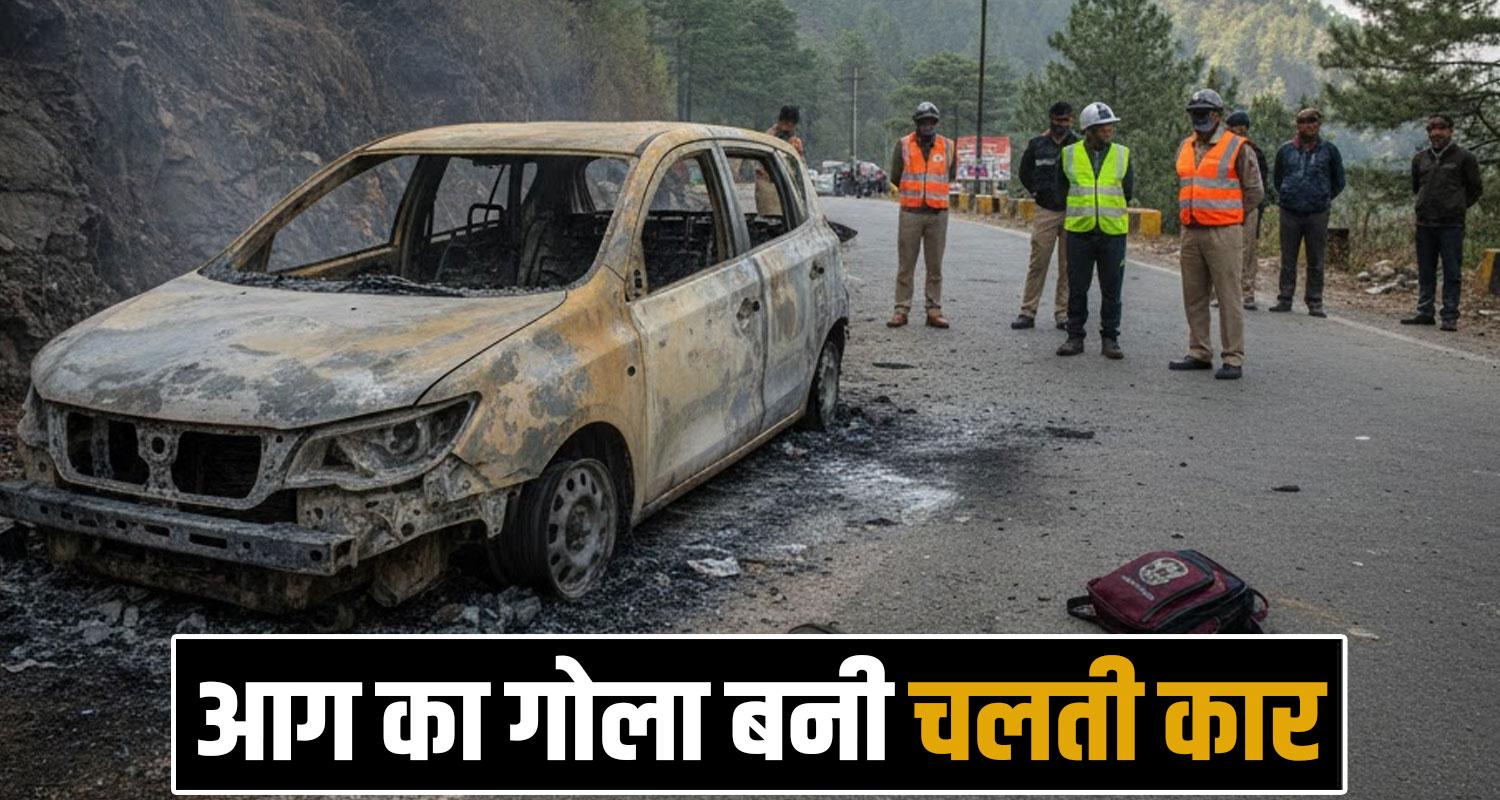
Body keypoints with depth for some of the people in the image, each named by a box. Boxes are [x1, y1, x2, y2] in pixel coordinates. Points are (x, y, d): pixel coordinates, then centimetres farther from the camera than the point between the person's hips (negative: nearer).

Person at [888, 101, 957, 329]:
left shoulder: (948, 146, 7)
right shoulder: (904, 145, 2)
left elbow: (951, 175, 16)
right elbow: (895, 176, 8)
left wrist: (934, 193, 11)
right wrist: (912, 193, 11)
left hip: (938, 214, 1)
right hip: (910, 213, -1)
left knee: (935, 266, 5)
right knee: (906, 265, 1)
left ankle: (934, 310, 11)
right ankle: (901, 309, 6)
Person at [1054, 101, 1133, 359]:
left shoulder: (1122, 154, 5)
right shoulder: (1069, 154, 3)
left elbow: (1128, 192, 11)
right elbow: (1060, 189, 13)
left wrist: (1109, 201, 8)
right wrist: (1081, 205, 11)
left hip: (1113, 231, 0)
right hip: (1078, 231, 0)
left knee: (1111, 289, 4)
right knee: (1077, 288, 5)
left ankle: (1109, 339, 13)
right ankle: (1075, 337, 14)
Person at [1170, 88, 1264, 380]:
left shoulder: (1237, 148, -5)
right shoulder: (1185, 148, 14)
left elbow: (1255, 191, -2)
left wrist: (1226, 214, 0)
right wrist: (1187, 213, 14)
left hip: (1223, 233, -6)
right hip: (1190, 233, 7)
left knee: (1228, 297, -4)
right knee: (1194, 297, 10)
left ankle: (1233, 359, 0)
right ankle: (1199, 354, 20)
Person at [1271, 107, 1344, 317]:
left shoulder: (1329, 150, 6)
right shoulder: (1286, 150, 8)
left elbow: (1339, 181, 15)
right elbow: (1278, 179, 21)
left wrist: (1324, 199, 14)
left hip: (1317, 214, -1)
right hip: (1289, 213, 1)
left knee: (1316, 262, 3)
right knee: (1288, 259, 5)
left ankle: (1315, 302, 7)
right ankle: (1285, 298, 11)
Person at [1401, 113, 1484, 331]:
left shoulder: (1464, 158, -1)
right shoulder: (1420, 158, 10)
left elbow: (1476, 189, 7)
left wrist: (1458, 207, 8)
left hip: (1451, 225, -4)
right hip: (1424, 223, 4)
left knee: (1452, 272, -2)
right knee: (1425, 272, 10)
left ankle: (1450, 317, 0)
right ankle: (1424, 312, 17)